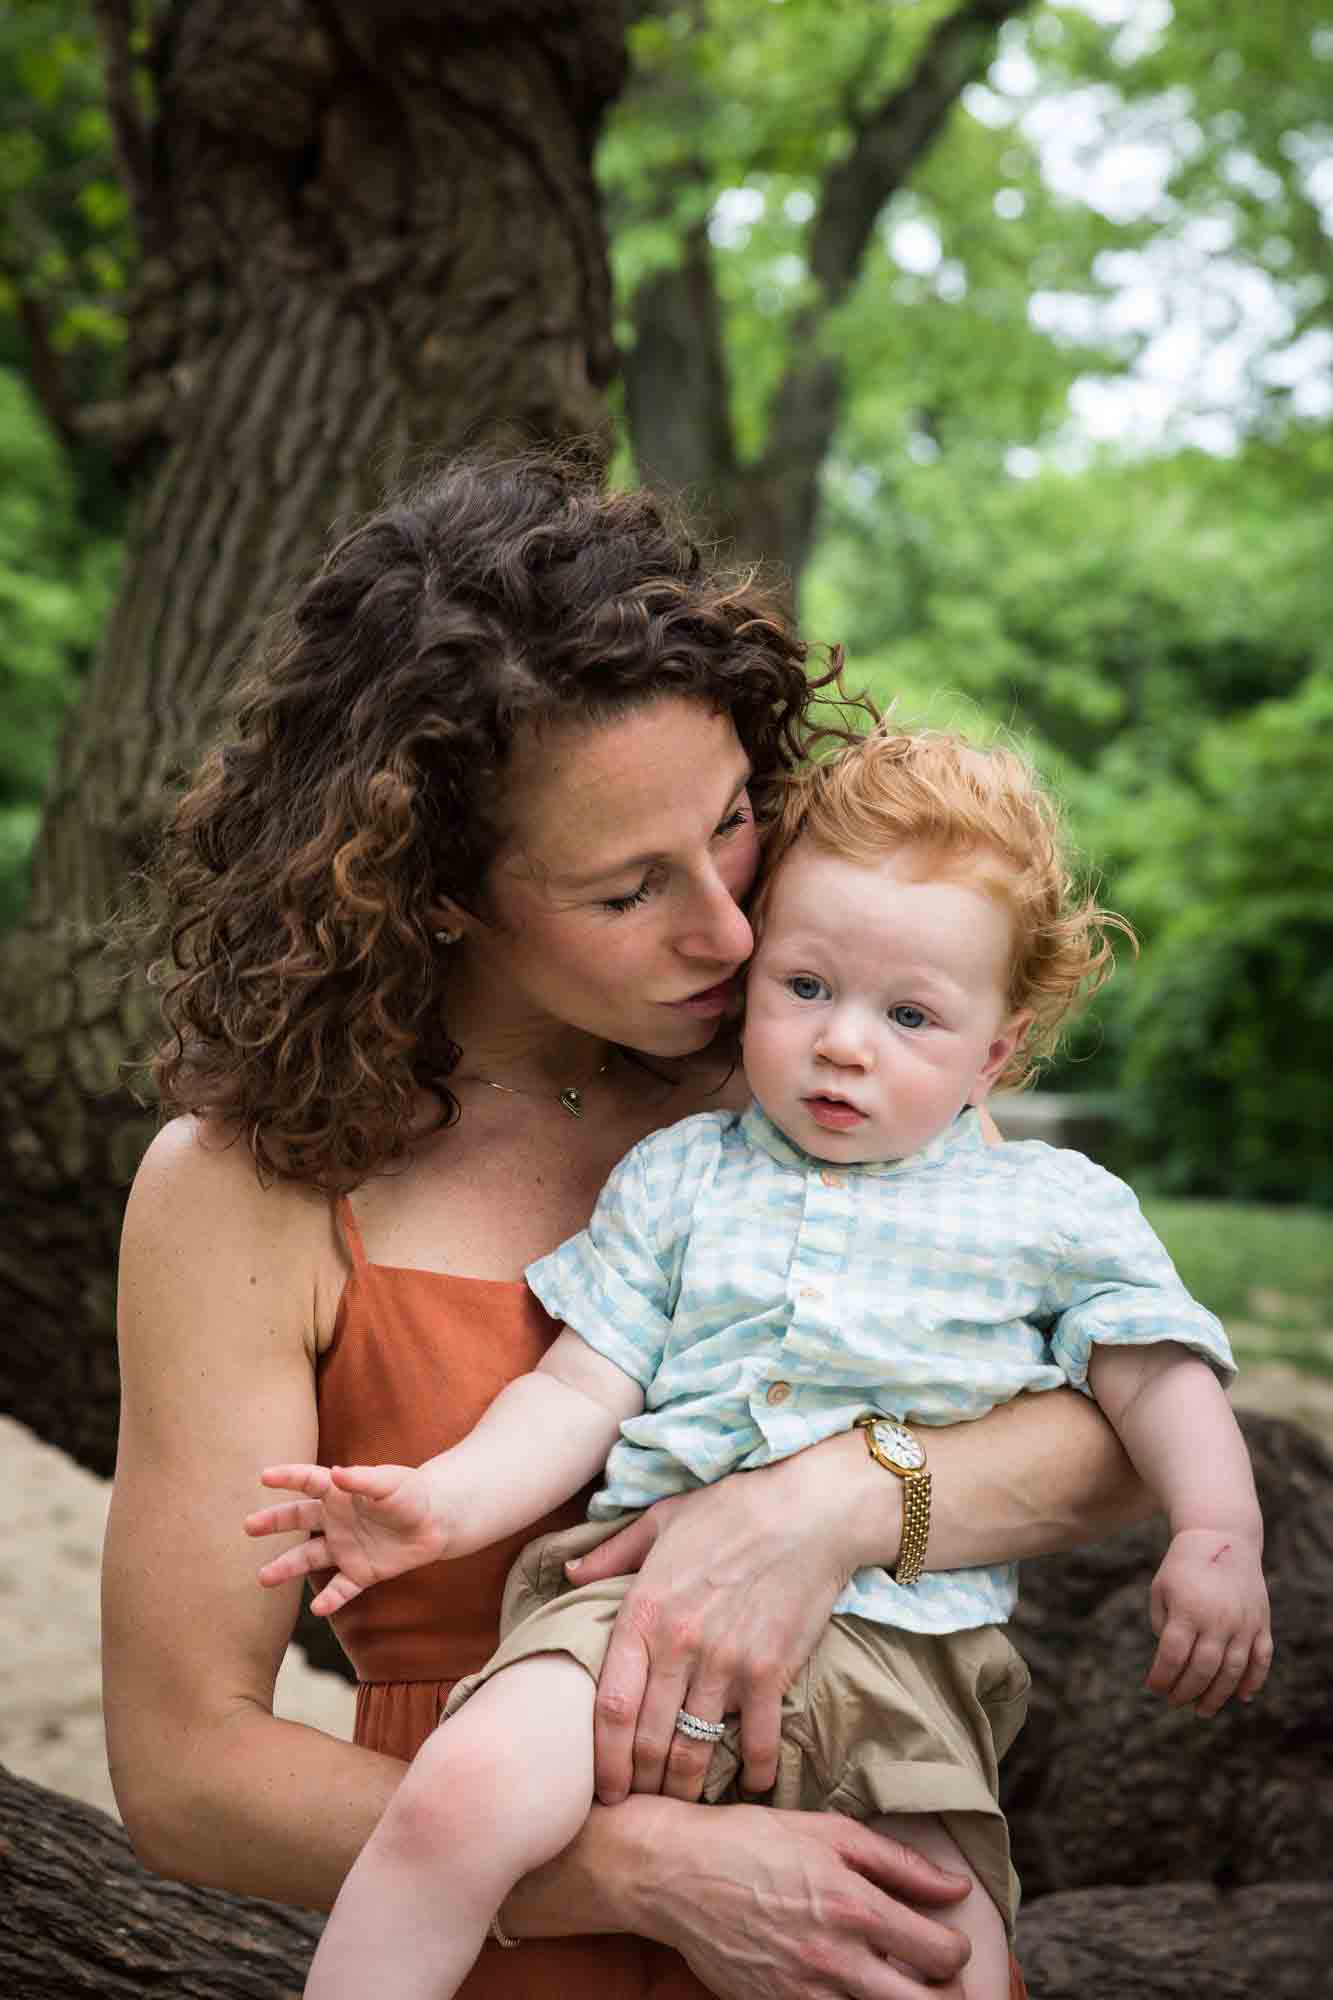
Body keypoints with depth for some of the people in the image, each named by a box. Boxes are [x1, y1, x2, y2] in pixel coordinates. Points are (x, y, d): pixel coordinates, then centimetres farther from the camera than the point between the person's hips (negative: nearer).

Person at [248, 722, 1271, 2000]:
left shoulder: (1054, 1209, 11)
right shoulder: (680, 1178, 12)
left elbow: (1157, 1371, 11)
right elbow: (576, 1393, 9)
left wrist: (1218, 1532, -8)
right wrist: (441, 1501, -7)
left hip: (902, 1654, 0)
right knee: (463, 1794, -25)